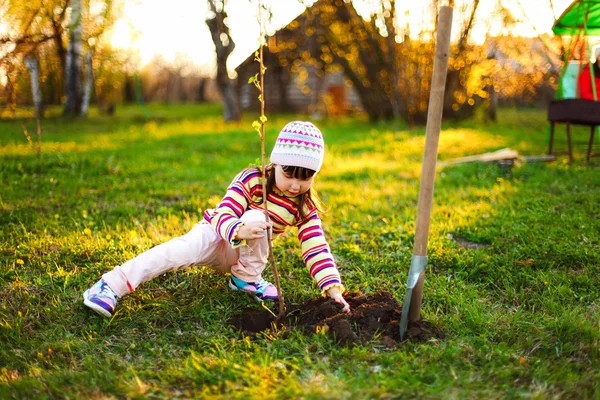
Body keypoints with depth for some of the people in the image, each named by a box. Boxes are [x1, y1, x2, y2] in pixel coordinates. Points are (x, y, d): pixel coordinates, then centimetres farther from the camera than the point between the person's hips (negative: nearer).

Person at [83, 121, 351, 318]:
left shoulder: (305, 208, -12)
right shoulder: (251, 180, -21)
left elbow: (317, 249, -19)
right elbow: (223, 215, -31)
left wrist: (333, 287, -34)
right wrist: (240, 231, -55)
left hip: (244, 254, 2)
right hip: (216, 235, -2)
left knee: (256, 216, -30)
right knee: (185, 249, -36)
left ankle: (246, 278, -15)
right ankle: (111, 285, -42)